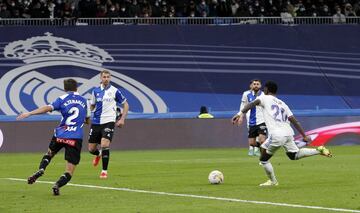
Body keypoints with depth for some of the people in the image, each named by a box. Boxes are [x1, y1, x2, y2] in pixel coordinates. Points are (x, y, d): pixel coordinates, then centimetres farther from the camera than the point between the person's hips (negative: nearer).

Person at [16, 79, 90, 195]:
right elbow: (87, 120, 25)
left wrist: (29, 113, -14)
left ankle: (41, 169, 2)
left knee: (49, 153, 30)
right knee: (69, 172, 2)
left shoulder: (62, 99, 5)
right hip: (76, 139, 0)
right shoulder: (84, 101, 14)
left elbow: (48, 108, -11)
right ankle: (57, 185, -26)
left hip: (60, 135, 0)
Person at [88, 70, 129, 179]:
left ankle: (104, 171, -8)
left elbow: (125, 105, 7)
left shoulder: (114, 91, -2)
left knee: (104, 145, -21)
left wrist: (122, 119, -2)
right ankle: (98, 154, 44)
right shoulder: (96, 91, 7)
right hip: (96, 122, 4)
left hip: (108, 122, -4)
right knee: (91, 149, 6)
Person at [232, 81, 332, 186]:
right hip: (289, 133, 6)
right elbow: (294, 121, 19)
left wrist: (241, 113, -24)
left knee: (263, 159, 12)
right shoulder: (282, 104, 24)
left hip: (277, 135, -6)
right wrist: (304, 136, 20)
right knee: (294, 155, 27)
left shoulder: (265, 98, 10)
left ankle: (273, 181, 19)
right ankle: (318, 150, 11)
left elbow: (253, 103, -12)